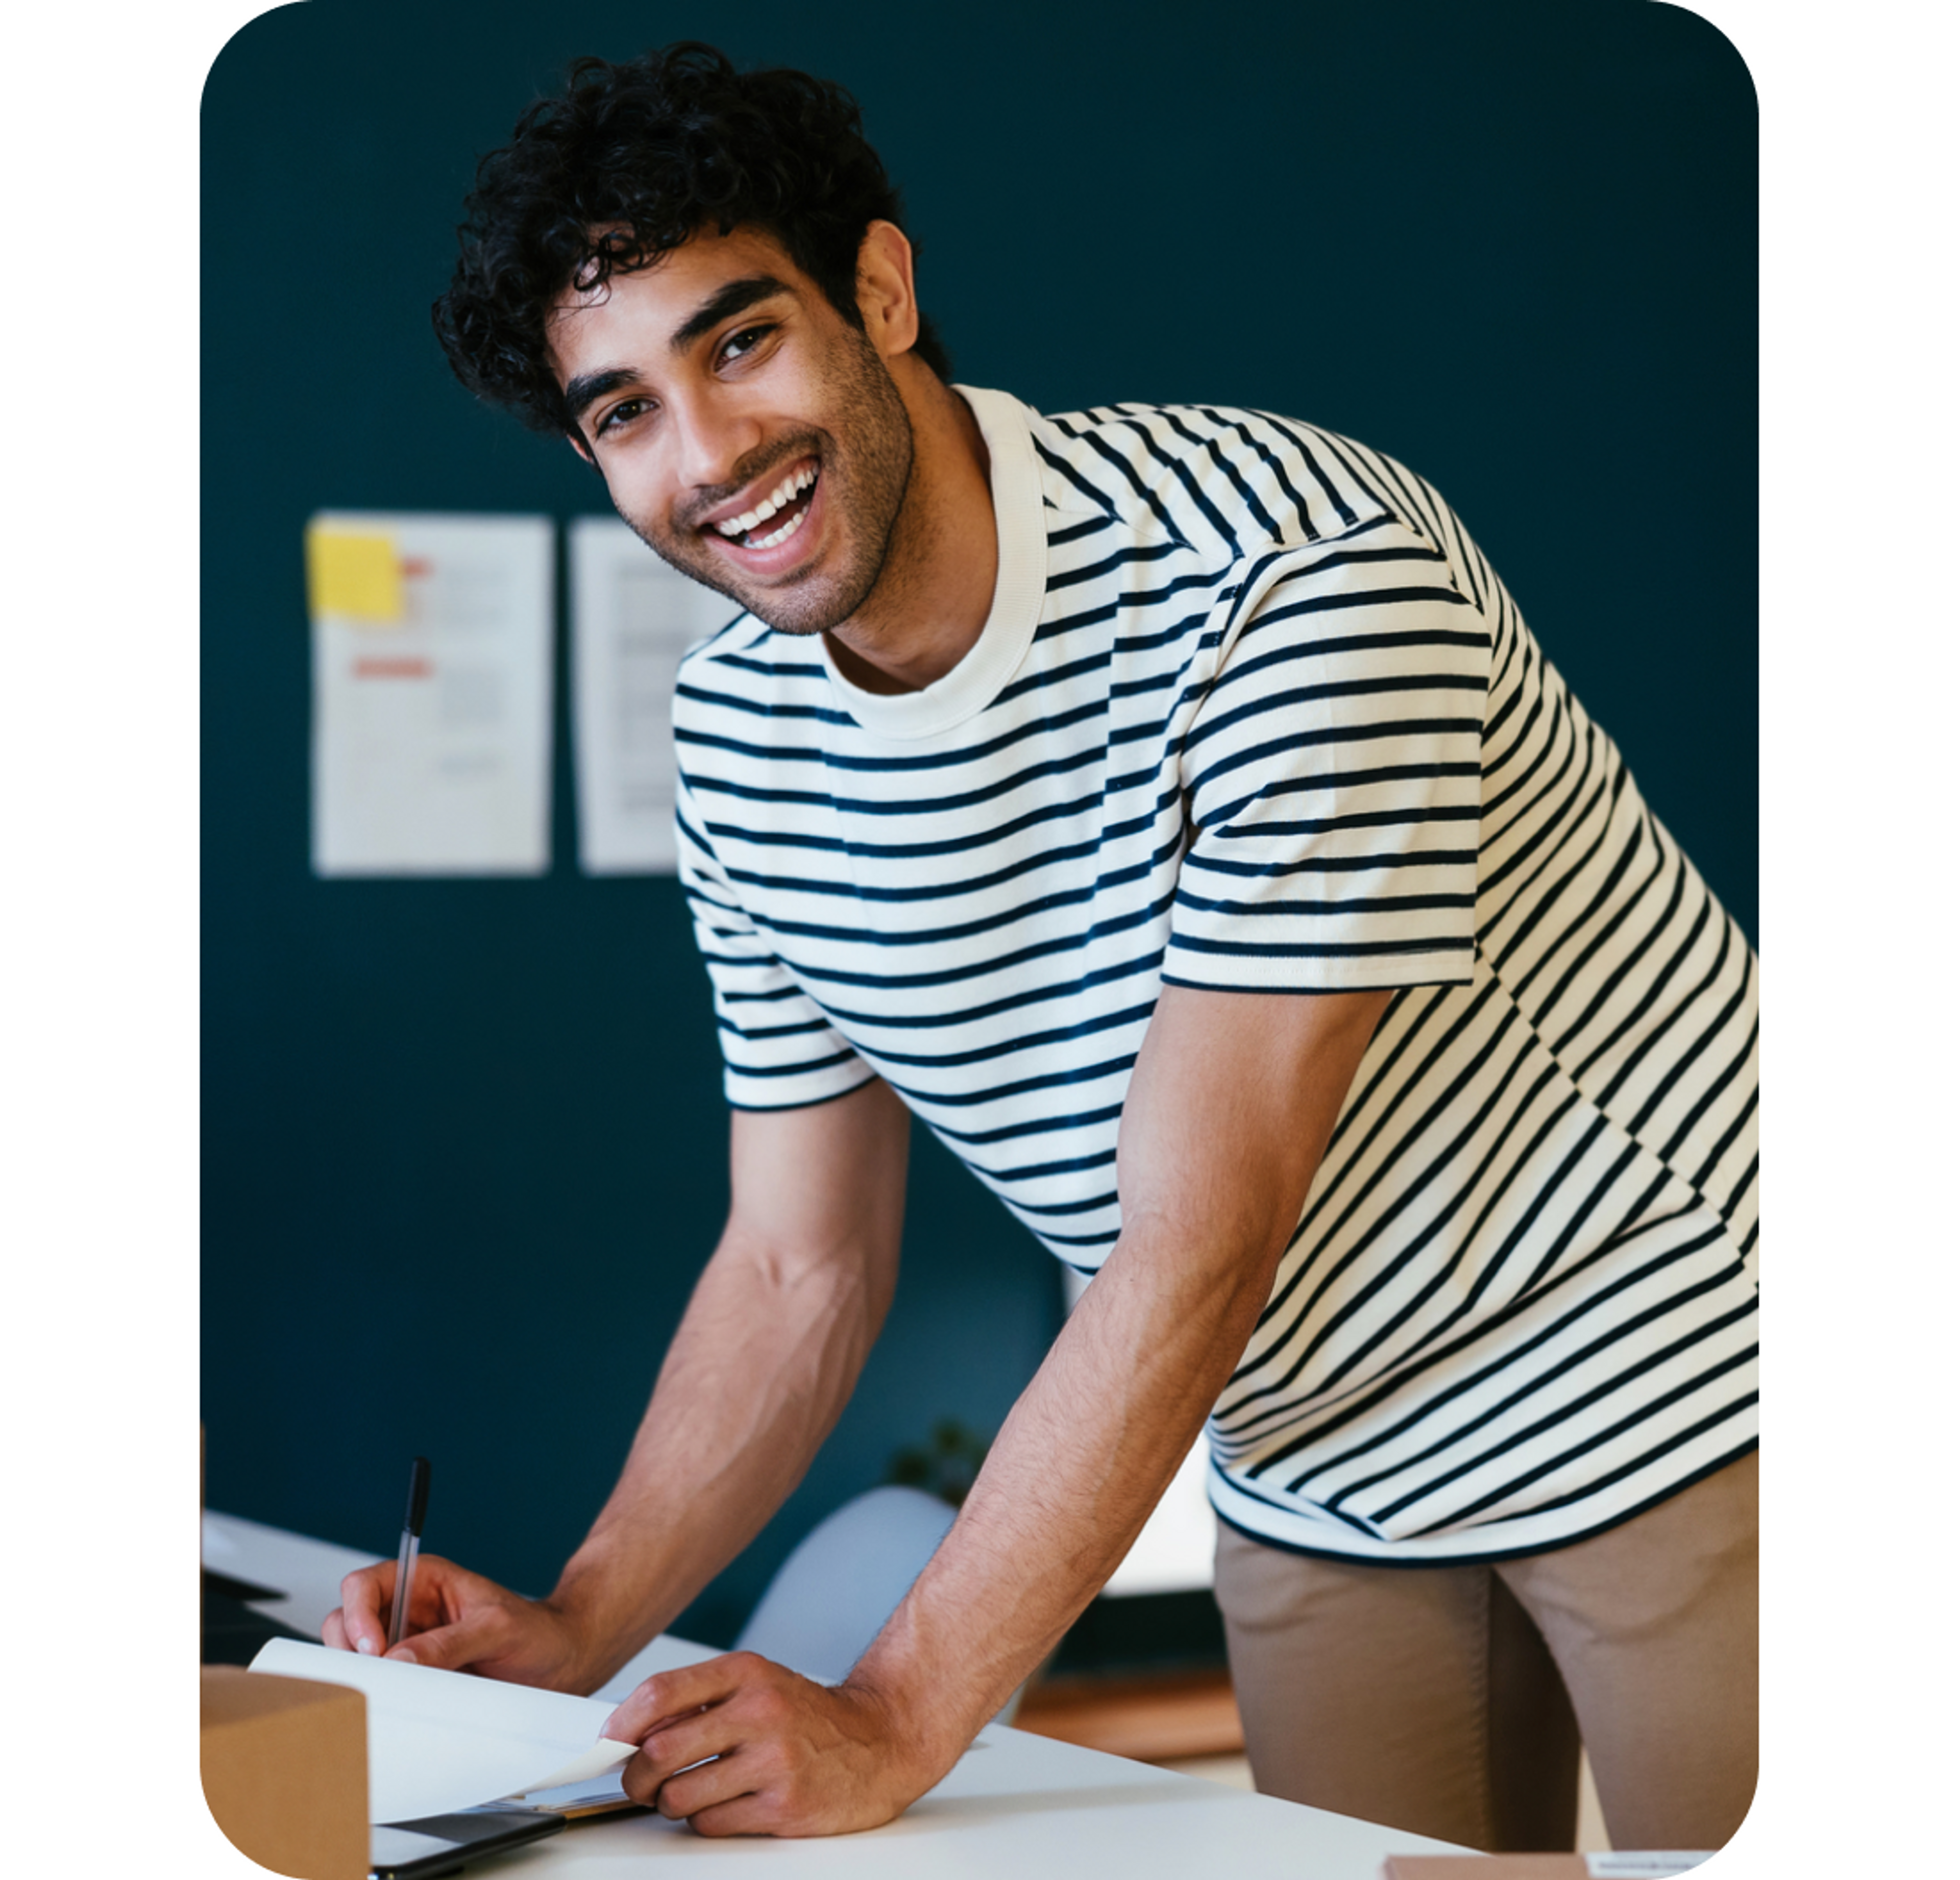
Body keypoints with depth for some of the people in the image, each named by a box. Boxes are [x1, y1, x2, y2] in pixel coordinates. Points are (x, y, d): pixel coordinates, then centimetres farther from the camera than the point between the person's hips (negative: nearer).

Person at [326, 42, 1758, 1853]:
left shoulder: (1286, 564, -28)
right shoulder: (736, 743, -5)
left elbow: (1197, 1246, -29)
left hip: (1669, 1391, -5)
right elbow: (800, 1268, 4)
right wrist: (577, 1633, -9)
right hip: (1317, 1479, 5)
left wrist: (896, 1721, -28)